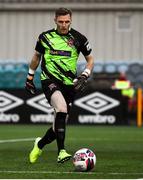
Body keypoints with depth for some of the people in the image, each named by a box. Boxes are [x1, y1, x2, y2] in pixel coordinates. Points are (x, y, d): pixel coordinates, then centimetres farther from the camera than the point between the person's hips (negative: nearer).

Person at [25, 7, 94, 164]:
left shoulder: (78, 38, 1)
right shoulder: (45, 37, 2)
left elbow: (90, 59, 11)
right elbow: (37, 56, 19)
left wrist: (84, 76, -5)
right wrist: (30, 77, 21)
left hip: (69, 84, 3)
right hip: (50, 80, -3)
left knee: (60, 124, 4)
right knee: (61, 108, -31)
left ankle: (40, 144, 36)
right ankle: (61, 152, -33)